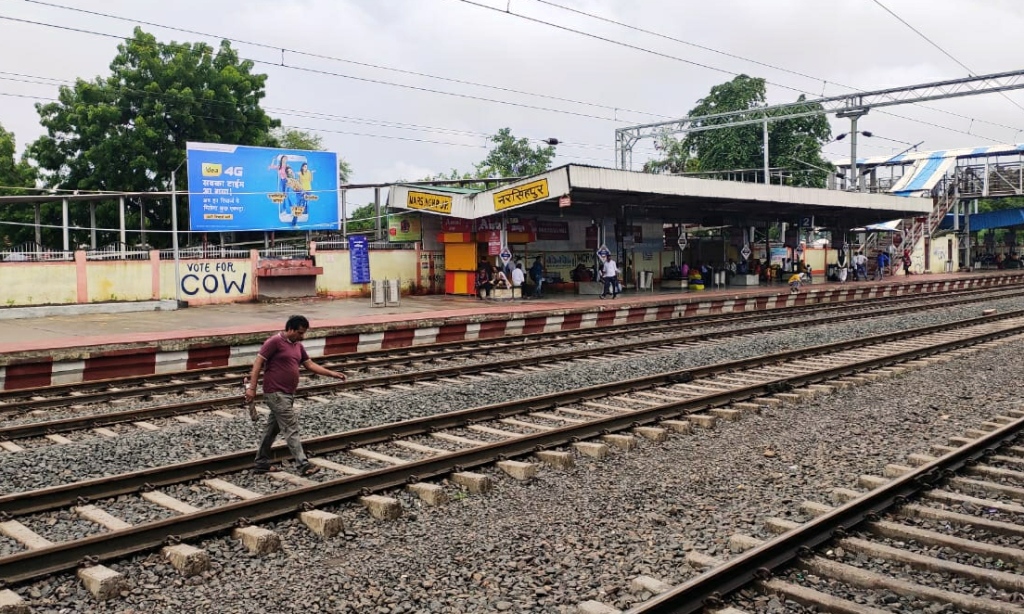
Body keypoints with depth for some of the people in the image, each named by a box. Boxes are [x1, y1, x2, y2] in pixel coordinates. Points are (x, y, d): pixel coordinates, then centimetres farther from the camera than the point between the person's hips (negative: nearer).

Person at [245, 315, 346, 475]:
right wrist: (252, 387, -18)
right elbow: (258, 362, -13)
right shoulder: (275, 342, -12)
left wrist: (332, 374, 7)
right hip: (276, 394, -9)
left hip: (287, 394, 9)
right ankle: (304, 465, -12)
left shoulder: (298, 346, 14)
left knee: (272, 429, 15)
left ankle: (261, 464, 24)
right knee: (291, 429, -11)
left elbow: (310, 364, 17)